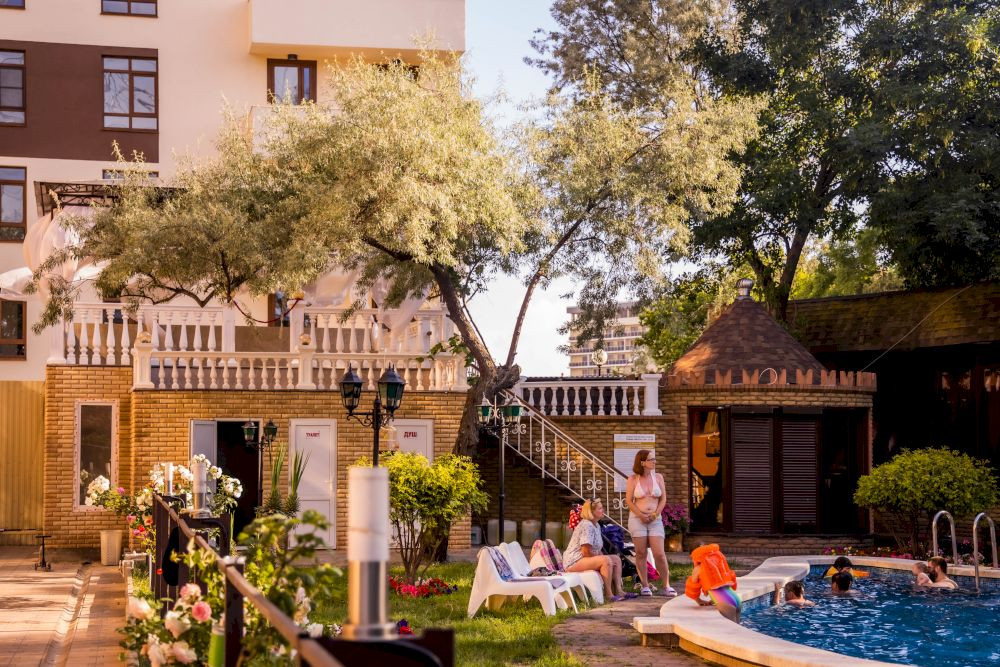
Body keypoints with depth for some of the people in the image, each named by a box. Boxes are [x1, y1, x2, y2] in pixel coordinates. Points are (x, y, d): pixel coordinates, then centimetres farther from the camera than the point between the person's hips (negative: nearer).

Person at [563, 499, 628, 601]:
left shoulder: (597, 526, 14)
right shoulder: (587, 525, -19)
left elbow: (597, 550, 20)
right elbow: (586, 551, -24)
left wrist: (603, 558, 2)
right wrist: (603, 559, -13)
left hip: (590, 558, 11)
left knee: (616, 559, 8)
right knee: (606, 561, -29)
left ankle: (618, 591, -3)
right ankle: (609, 594, -25)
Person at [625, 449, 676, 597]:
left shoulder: (658, 477, 7)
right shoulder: (633, 479, 0)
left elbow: (663, 499, 8)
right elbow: (629, 500, -1)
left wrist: (655, 514, -6)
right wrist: (641, 515, -11)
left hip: (655, 519, 1)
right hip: (637, 518, -1)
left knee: (660, 554, -5)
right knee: (641, 553, 2)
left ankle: (666, 586, 2)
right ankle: (645, 586, 10)